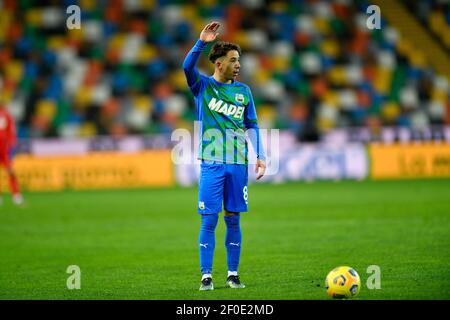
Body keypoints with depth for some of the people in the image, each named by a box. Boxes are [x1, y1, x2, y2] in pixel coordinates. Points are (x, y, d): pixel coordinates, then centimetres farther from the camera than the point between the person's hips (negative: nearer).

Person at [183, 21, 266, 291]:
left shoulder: (243, 91, 11)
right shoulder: (203, 85, 2)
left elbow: (252, 126, 15)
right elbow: (188, 67, -18)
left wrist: (260, 156, 6)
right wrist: (201, 43, -32)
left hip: (238, 163, 3)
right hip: (212, 163, -3)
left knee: (233, 219, 5)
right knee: (209, 220, -4)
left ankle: (233, 274, 12)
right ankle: (206, 276, 1)